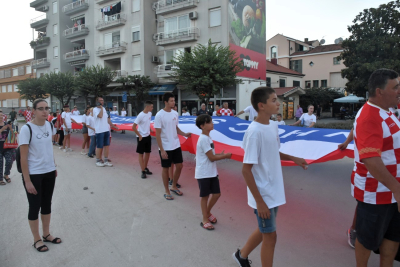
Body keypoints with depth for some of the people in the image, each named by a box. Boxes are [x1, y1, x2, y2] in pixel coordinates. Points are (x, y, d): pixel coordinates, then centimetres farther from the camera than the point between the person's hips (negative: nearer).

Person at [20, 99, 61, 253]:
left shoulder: (49, 126, 1)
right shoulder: (27, 129, -17)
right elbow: (23, 158, -16)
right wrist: (27, 181, -16)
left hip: (49, 172, 6)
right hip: (33, 175, -5)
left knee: (47, 204, 17)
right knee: (35, 207, 7)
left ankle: (46, 234, 34)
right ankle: (37, 240, 25)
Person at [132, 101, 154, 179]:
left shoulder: (149, 113, 1)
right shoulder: (141, 115, -21)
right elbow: (133, 127, -20)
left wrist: (150, 129, 7)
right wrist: (140, 136, -15)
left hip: (148, 136, 8)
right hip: (142, 137, -7)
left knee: (147, 153, 16)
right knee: (141, 154, 3)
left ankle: (145, 168, 32)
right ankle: (143, 171, 9)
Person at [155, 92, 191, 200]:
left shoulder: (175, 113, 4)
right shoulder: (159, 115, -15)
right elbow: (157, 134, -14)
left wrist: (184, 134, -4)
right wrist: (162, 150, -17)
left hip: (176, 146, 6)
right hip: (165, 148, -6)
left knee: (179, 166, 11)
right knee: (165, 169, 7)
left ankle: (174, 187, 32)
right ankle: (167, 191, 24)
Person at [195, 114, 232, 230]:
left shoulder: (207, 137, 10)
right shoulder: (204, 139, -20)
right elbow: (212, 158, -19)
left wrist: (220, 154, 3)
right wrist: (225, 156, -8)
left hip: (212, 172, 8)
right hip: (203, 173, -8)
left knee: (216, 194, 13)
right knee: (205, 196, 5)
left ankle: (207, 212, 35)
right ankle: (205, 220, 22)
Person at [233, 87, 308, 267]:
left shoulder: (273, 126, 2)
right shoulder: (254, 131, -23)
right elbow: (246, 170, -22)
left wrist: (293, 158, 4)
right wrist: (259, 201, -20)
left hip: (274, 192, 8)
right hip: (263, 195, -8)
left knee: (264, 230, 23)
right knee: (270, 235, 7)